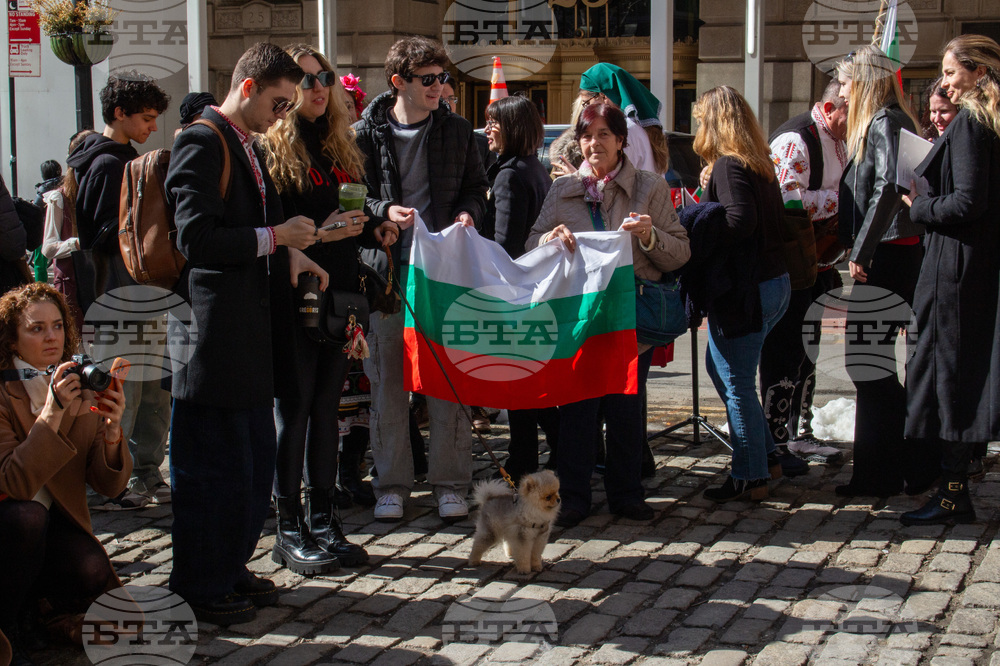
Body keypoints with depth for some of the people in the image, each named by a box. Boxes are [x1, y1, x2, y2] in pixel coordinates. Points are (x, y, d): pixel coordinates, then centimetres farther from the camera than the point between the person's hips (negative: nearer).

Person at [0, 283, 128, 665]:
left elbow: (110, 486, -2)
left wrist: (112, 430, -21)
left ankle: (46, 603, 9)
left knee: (92, 574, -26)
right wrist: (52, 414, -33)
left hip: (56, 524, 3)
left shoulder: (83, 393, 3)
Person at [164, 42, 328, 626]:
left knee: (256, 460, 16)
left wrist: (291, 251, 7)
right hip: (213, 331, -10)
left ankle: (230, 569, 29)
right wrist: (277, 237, -16)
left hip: (249, 329, 10)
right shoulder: (202, 144, -14)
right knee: (215, 465, -2)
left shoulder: (249, 148, 17)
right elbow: (196, 240, -23)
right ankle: (200, 589, 10)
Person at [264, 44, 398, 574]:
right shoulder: (269, 149, -6)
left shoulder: (338, 145, 15)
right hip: (291, 296, -6)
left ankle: (323, 521, 18)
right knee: (293, 406, -2)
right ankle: (288, 529, 6)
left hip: (339, 293, 6)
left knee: (326, 405, 10)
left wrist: (375, 232, 1)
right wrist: (318, 232, -22)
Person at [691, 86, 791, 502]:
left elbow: (740, 220, -26)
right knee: (720, 368, 22)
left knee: (737, 383, 1)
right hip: (774, 282, 10)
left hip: (746, 290, -10)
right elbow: (774, 217, 11)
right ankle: (765, 456, 27)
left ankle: (750, 477, 10)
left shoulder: (728, 166, -14)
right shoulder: (759, 162, 13)